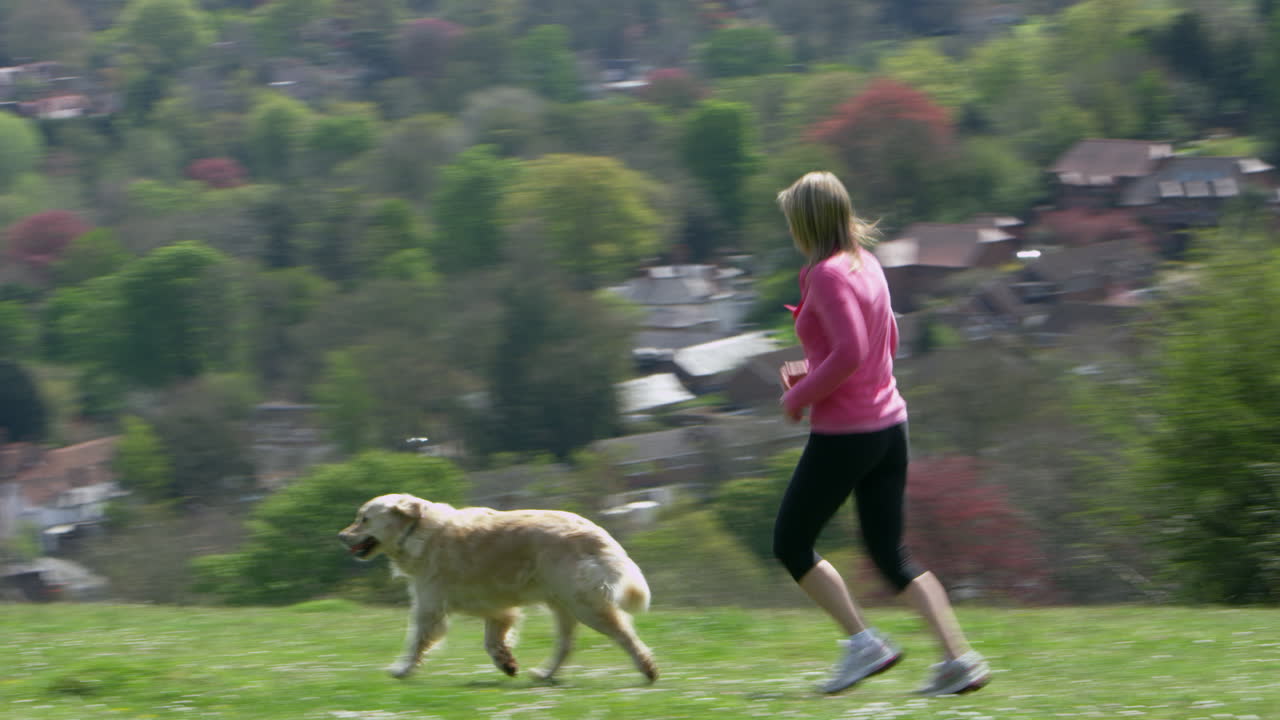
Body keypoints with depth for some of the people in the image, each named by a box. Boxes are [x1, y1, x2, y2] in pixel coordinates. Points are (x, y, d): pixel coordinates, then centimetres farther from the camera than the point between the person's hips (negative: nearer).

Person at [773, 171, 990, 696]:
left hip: (843, 435, -8)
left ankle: (864, 642, -1)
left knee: (790, 544, 7)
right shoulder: (866, 264, 10)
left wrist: (800, 397, -13)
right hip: (889, 423, 8)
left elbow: (850, 353, -27)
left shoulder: (827, 275, -16)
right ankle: (958, 657, 1)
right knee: (890, 553, 12)